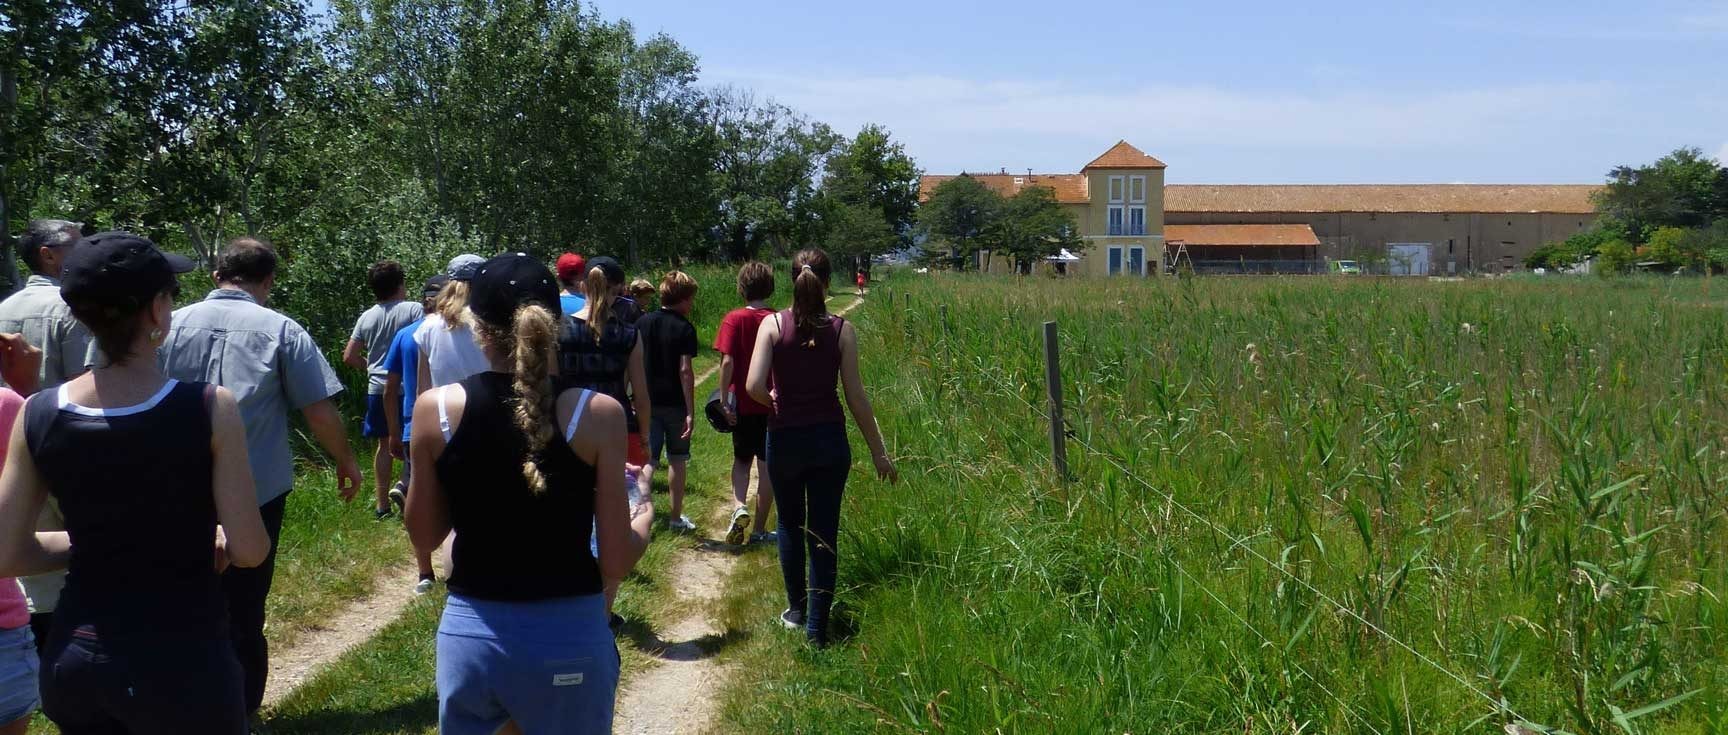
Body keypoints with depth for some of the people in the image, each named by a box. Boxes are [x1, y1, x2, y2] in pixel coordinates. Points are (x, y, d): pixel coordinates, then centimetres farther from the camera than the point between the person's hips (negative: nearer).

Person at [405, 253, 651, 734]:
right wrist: (643, 519, 11)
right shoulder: (597, 414, -12)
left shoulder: (436, 409, -7)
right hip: (569, 639, -1)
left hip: (470, 634, 2)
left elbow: (424, 537, 6)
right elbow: (616, 562, -8)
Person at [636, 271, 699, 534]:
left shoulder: (642, 323, 3)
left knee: (647, 459, 4)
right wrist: (691, 412, -14)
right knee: (676, 460, 11)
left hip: (647, 401, 3)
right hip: (675, 403, -3)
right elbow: (685, 370, -15)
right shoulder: (685, 328, -10)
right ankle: (676, 517, 20)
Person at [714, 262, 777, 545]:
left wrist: (724, 400, -8)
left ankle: (740, 507, -5)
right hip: (774, 404, 1)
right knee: (767, 466, 8)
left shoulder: (734, 319, -8)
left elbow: (727, 362, -14)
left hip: (743, 403, 0)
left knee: (741, 460, 18)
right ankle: (759, 529, 12)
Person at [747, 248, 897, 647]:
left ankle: (796, 609, 33)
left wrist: (776, 400, 6)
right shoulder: (842, 330, -7)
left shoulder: (773, 325, -9)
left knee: (790, 525, 21)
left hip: (785, 440, 1)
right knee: (824, 532, 7)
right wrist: (878, 451, 1)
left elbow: (754, 386, -17)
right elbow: (856, 397, -7)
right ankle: (816, 627, 9)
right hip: (829, 440, 0)